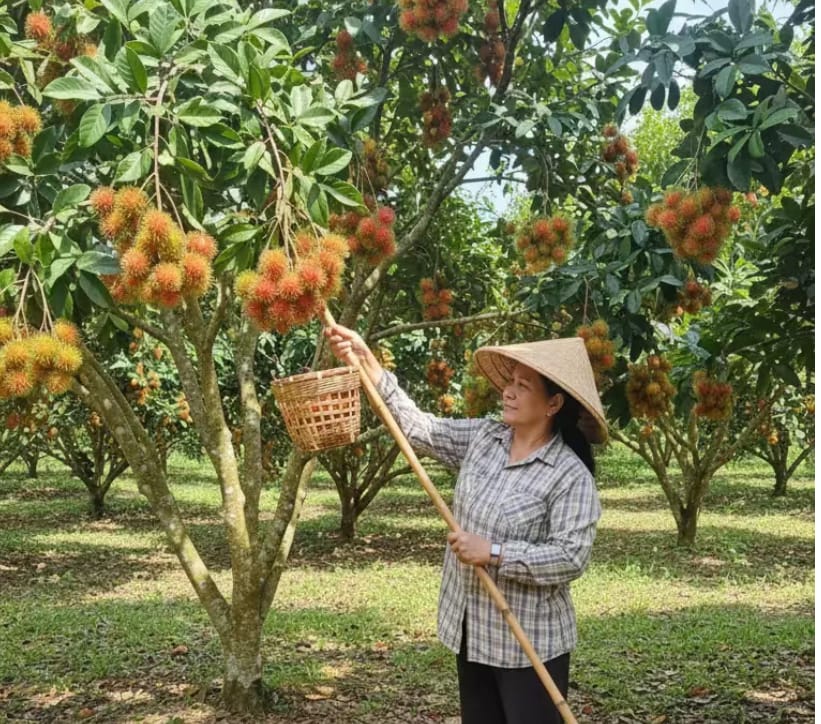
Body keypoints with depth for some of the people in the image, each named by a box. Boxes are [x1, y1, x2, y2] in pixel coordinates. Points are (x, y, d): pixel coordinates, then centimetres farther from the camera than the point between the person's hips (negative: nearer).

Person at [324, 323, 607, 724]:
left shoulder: (570, 475, -18)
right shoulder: (482, 438, 1)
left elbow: (570, 557, -23)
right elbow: (420, 428, 1)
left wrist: (493, 552, -26)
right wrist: (367, 362, -4)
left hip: (528, 644, -7)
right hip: (473, 633, 7)